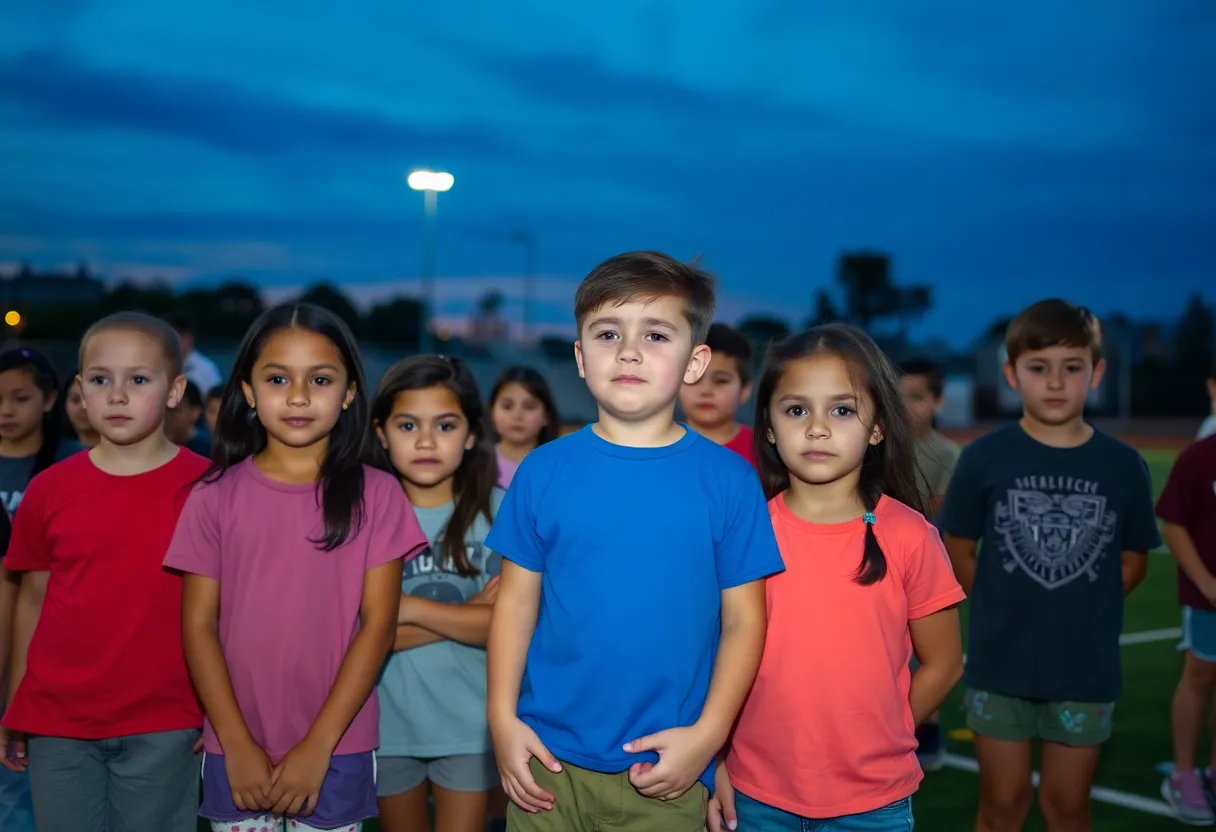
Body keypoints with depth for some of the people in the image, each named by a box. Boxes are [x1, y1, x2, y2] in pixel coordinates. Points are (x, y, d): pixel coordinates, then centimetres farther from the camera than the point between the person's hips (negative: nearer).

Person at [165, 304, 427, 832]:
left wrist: (318, 745, -10)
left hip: (337, 750, -1)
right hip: (236, 750, 1)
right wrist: (237, 743, -8)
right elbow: (199, 624, -2)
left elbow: (378, 624, -6)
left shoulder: (376, 496, -4)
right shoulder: (215, 496, -1)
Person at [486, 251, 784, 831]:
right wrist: (502, 718, -2)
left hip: (667, 771, -1)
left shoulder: (729, 480, -4)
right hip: (547, 757, 1)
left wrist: (707, 734, -8)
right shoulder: (544, 471, -2)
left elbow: (743, 619, -2)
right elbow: (517, 601, 3)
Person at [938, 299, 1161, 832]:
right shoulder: (984, 457, -8)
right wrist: (1001, 610, -2)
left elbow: (1132, 560, 7)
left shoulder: (1123, 465, -4)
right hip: (999, 665, -1)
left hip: (1087, 668, 1)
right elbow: (957, 551, 2)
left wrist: (1083, 611, 0)